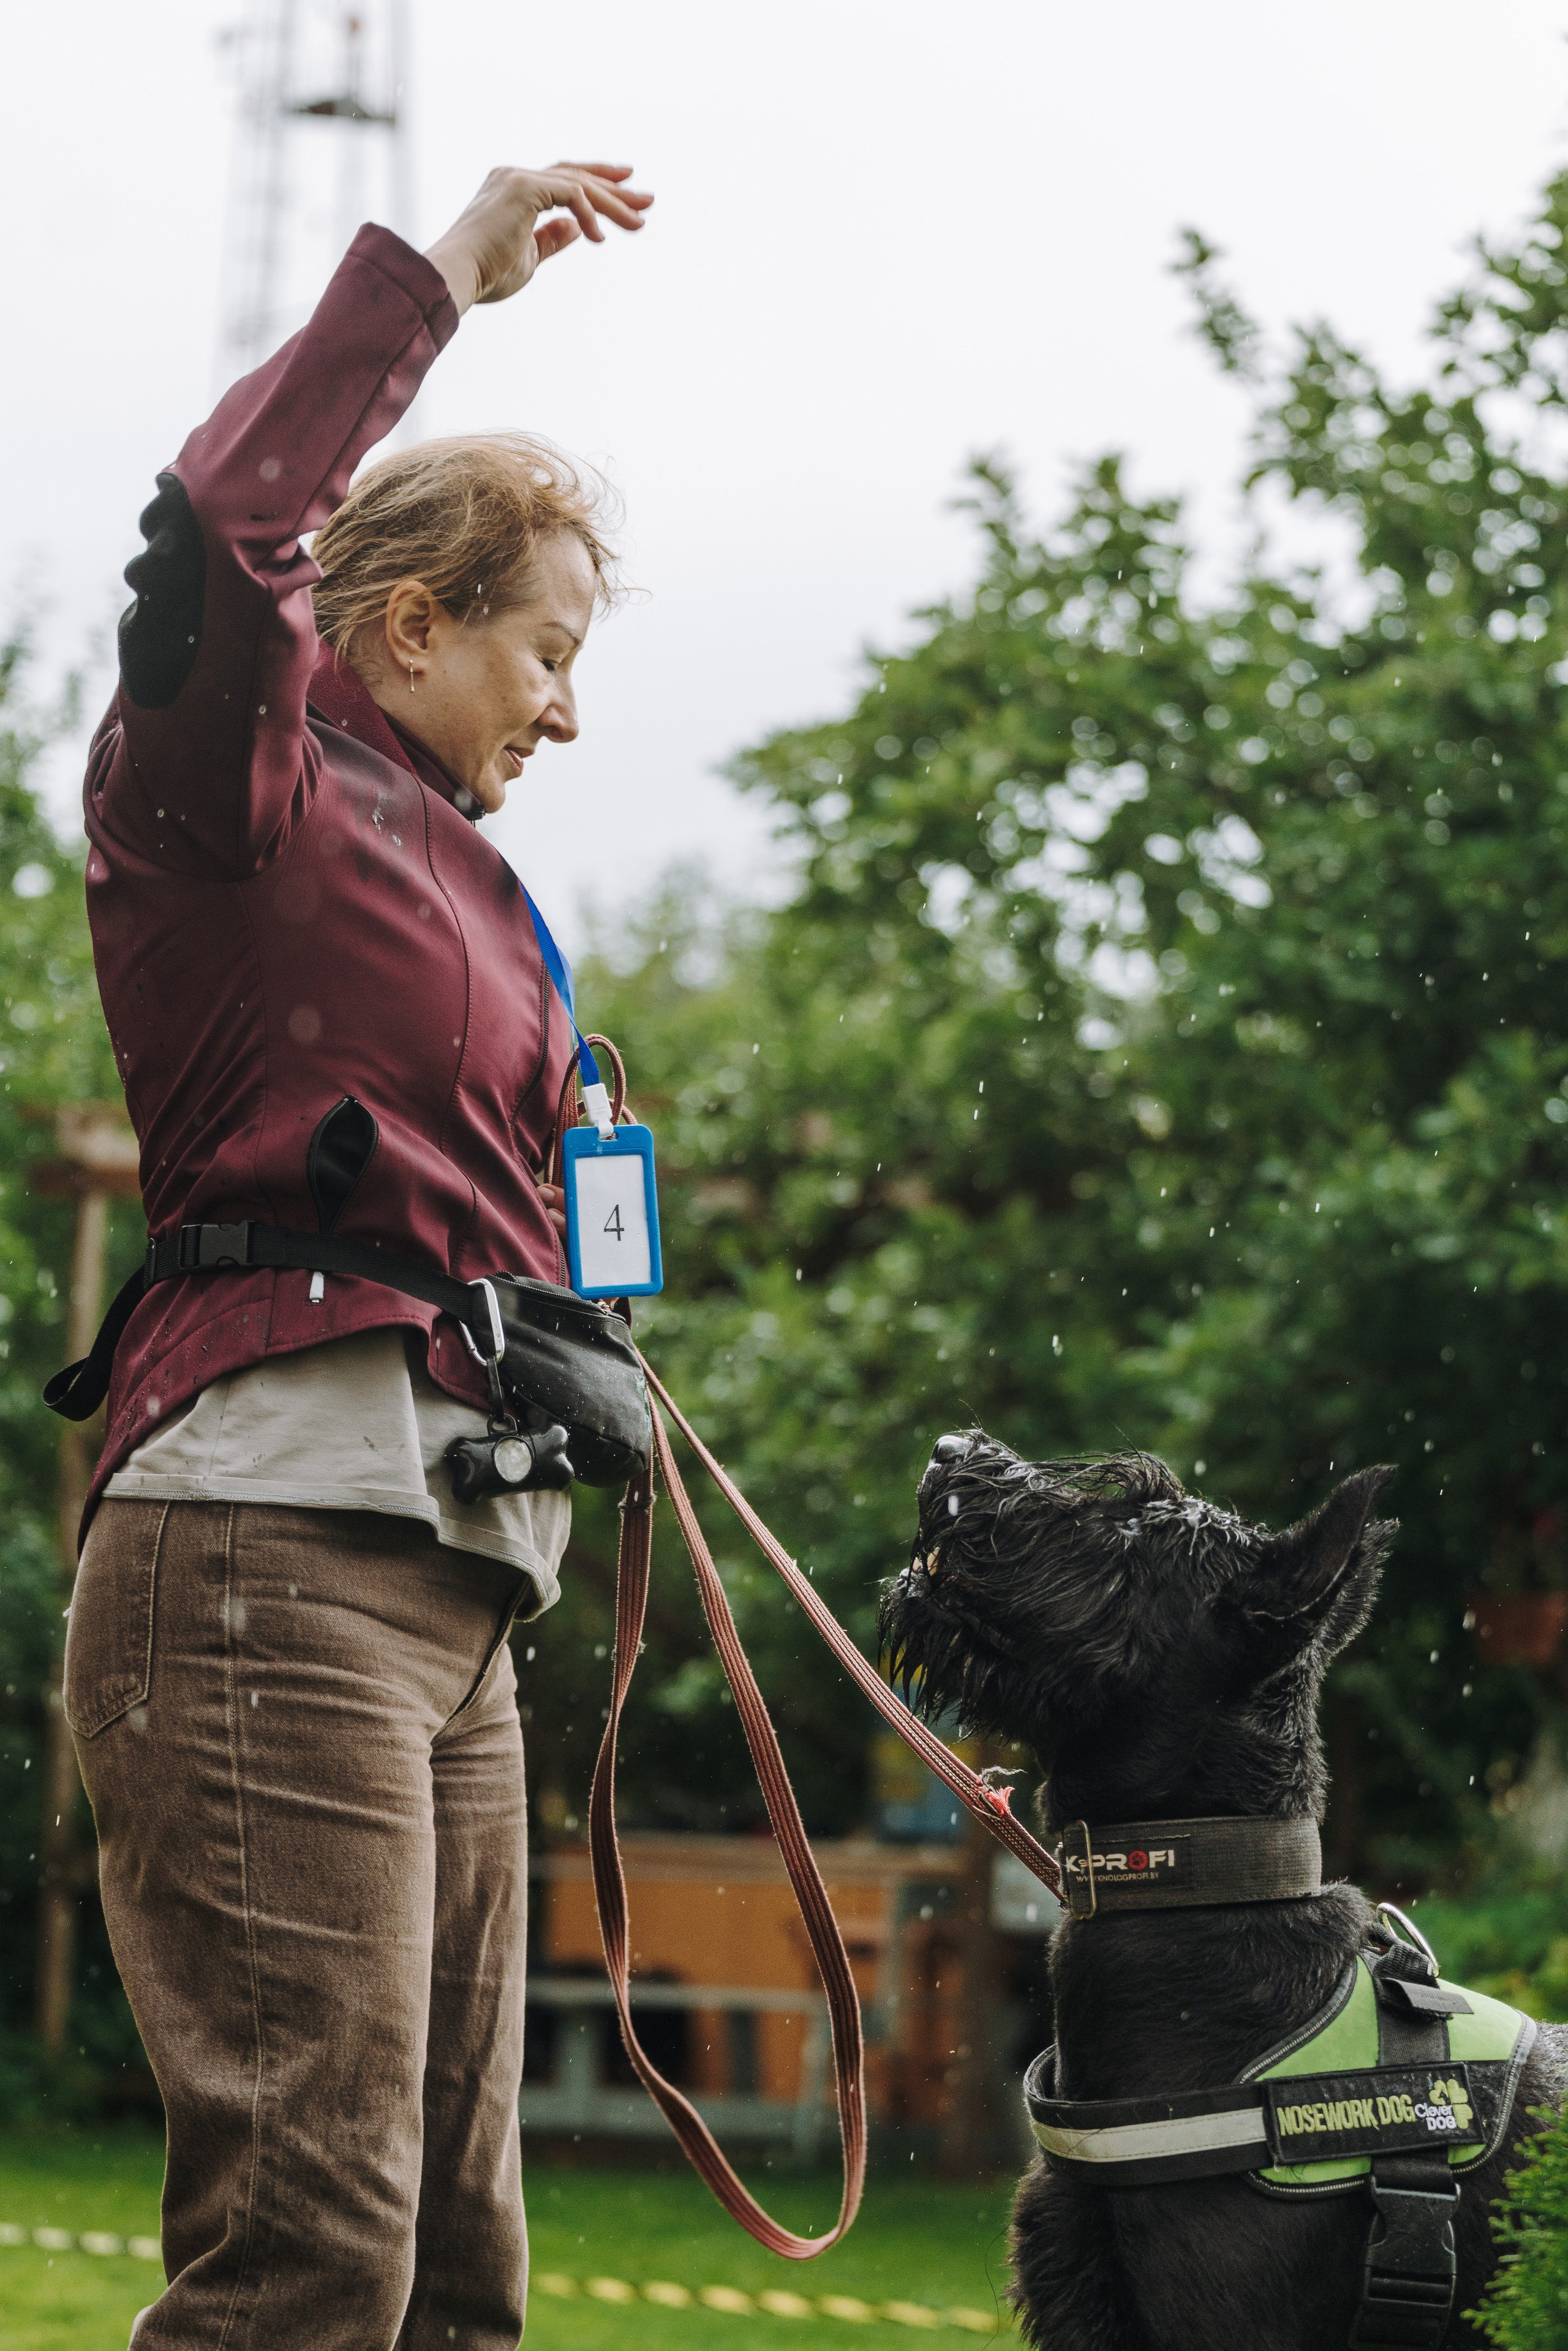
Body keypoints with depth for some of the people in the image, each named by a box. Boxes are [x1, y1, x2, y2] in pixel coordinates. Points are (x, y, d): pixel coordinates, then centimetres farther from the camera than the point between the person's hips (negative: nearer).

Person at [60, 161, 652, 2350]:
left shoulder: (428, 862, 26)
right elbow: (215, 543, -21)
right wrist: (436, 273, -14)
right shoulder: (243, 798, 0)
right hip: (275, 1552, -9)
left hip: (445, 1586, 9)